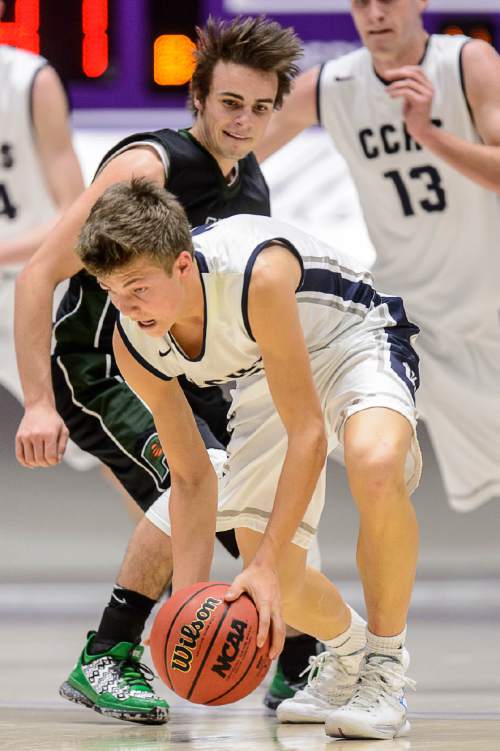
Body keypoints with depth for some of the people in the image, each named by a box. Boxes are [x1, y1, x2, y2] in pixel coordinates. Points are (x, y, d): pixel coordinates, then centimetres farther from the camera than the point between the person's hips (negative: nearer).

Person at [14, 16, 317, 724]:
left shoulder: (253, 186, 5)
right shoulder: (148, 165, -19)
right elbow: (38, 276, -22)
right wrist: (39, 403, -28)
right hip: (97, 368, -8)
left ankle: (300, 668, 25)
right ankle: (104, 659, -23)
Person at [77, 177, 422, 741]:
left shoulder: (257, 273, -40)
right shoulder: (135, 346, -22)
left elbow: (309, 433, -36)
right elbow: (192, 479, -11)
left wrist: (268, 563, -40)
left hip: (355, 338, -5)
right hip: (265, 377, 6)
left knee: (376, 465, -39)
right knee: (270, 581, -5)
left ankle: (386, 665, -19)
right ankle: (346, 646, 32)